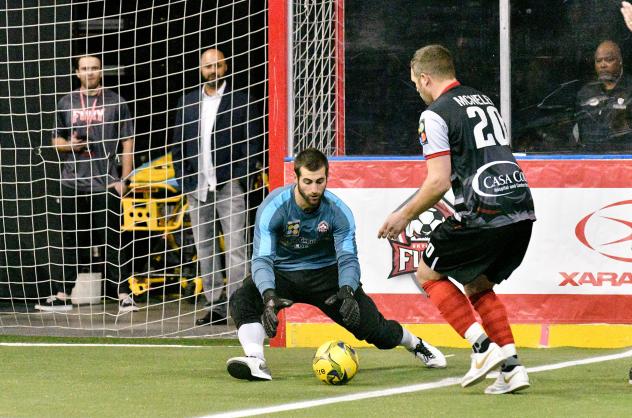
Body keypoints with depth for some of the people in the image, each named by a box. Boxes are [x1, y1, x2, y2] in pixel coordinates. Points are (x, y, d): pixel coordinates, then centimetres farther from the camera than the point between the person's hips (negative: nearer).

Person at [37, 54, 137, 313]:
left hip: (105, 184, -4)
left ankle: (124, 296, -4)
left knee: (112, 242, -5)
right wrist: (67, 145, -5)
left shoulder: (115, 102, 4)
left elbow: (127, 143, 3)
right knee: (68, 241, 6)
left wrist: (124, 178, -6)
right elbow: (56, 139, 20)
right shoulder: (67, 103, 13)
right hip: (72, 183, 4)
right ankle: (61, 296, 10)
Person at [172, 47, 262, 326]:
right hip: (197, 188, 5)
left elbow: (253, 145, 0)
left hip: (229, 187, -5)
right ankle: (215, 306, 10)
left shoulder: (241, 101, 2)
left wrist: (239, 179, -8)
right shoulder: (187, 103, 14)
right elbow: (178, 147, 16)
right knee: (204, 250, 6)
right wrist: (185, 182, 6)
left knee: (235, 247, -10)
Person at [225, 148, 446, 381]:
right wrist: (269, 296, -50)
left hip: (325, 273, 1)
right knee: (243, 299, -31)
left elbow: (348, 258, -20)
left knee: (369, 325, -6)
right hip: (282, 273, -1)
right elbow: (262, 259, -31)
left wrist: (347, 291, -42)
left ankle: (415, 345, 25)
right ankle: (255, 362, -41)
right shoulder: (274, 208, -24)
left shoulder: (338, 211, -17)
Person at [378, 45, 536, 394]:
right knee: (478, 286, 24)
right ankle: (511, 367, 10)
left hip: (484, 213, -8)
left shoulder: (435, 115, -5)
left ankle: (483, 347, -3)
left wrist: (405, 215, 2)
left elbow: (439, 182, -11)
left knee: (428, 274, 11)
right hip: (521, 207, 8)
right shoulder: (483, 100, 21)